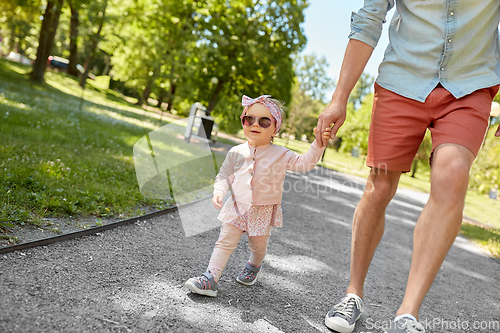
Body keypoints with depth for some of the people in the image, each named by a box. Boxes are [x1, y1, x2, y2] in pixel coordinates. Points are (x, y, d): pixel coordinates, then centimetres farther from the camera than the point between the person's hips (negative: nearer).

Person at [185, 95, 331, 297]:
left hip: (263, 211, -1)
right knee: (225, 242, -1)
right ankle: (210, 278, 3)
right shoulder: (236, 152, -1)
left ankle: (254, 266, 46)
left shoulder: (280, 155, -6)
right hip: (237, 207, 1)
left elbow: (305, 163, -12)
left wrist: (318, 144, -24)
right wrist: (219, 192, -12)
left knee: (258, 246, 15)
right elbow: (224, 176, 5)